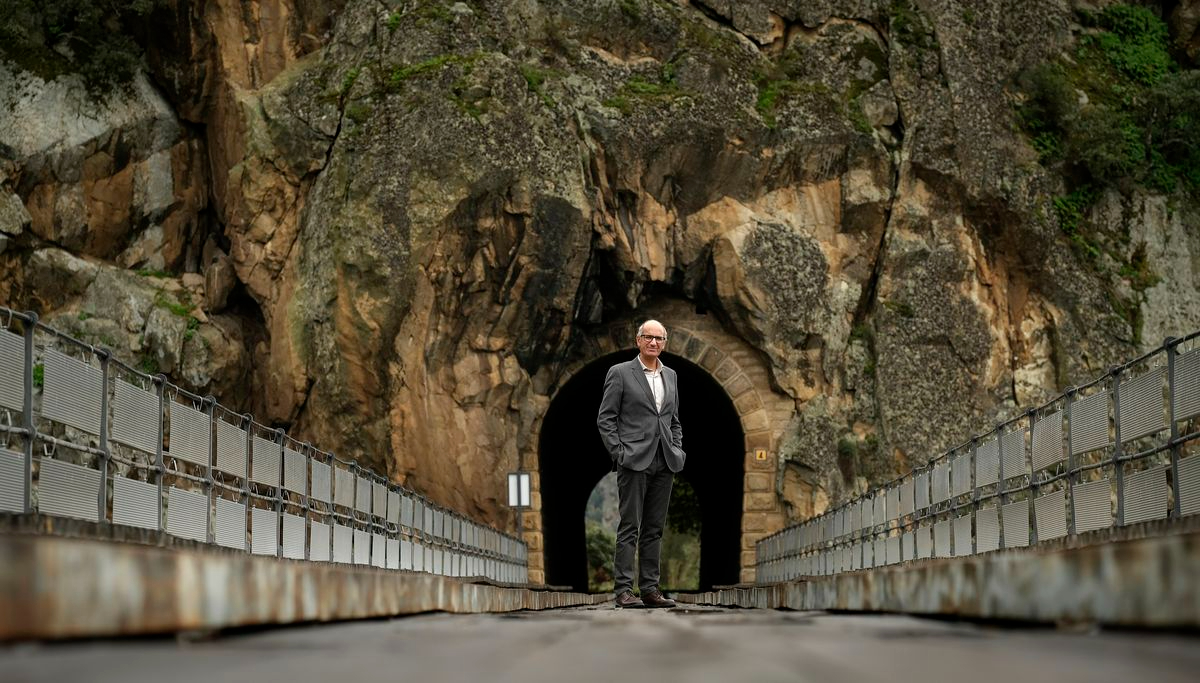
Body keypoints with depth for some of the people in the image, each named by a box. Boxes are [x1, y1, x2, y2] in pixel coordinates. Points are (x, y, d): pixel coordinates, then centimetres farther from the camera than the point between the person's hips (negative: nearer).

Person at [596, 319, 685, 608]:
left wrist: (677, 451, 8)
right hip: (634, 461, -6)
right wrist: (618, 452, -11)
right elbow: (605, 418, -3)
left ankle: (650, 589, 10)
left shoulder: (670, 376, 16)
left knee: (654, 529, 7)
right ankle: (623, 590, -5)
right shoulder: (620, 373, -2)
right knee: (630, 527, -6)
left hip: (664, 464, 6)